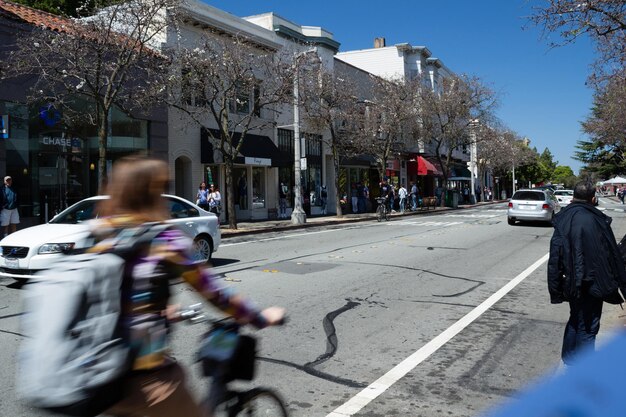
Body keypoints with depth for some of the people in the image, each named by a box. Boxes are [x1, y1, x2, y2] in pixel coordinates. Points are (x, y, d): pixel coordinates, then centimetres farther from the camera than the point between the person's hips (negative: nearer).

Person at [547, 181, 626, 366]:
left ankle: (568, 357, 35)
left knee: (575, 319, 23)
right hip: (592, 283, -5)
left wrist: (555, 288, 5)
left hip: (571, 282, 5)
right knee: (587, 326, 5)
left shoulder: (562, 221, -1)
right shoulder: (597, 220, -14)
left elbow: (555, 257, 0)